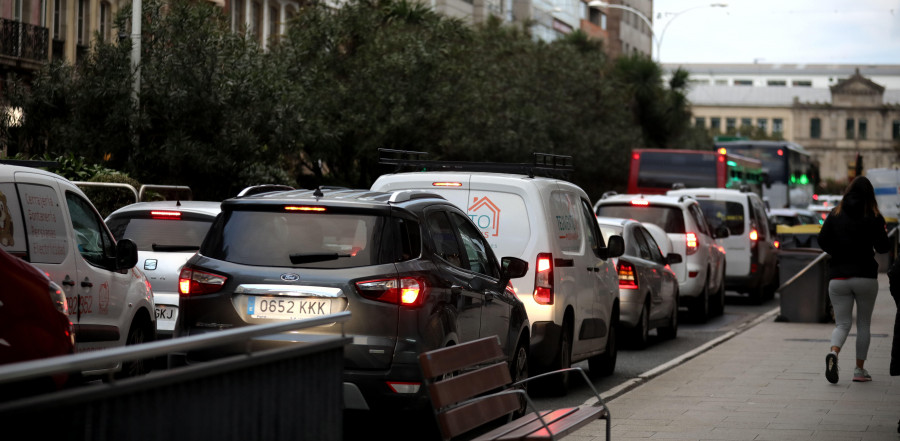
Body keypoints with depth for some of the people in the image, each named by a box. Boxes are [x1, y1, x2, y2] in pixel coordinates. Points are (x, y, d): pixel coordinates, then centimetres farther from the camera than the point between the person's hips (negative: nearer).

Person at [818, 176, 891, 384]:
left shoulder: (835, 214, 3)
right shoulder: (873, 217, -4)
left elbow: (822, 240, -4)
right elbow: (882, 247, -8)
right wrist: (881, 231, 13)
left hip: (838, 278, 2)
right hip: (865, 277, -2)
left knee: (842, 323, 6)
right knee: (863, 324, 12)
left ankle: (833, 353, -25)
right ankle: (859, 370, 12)